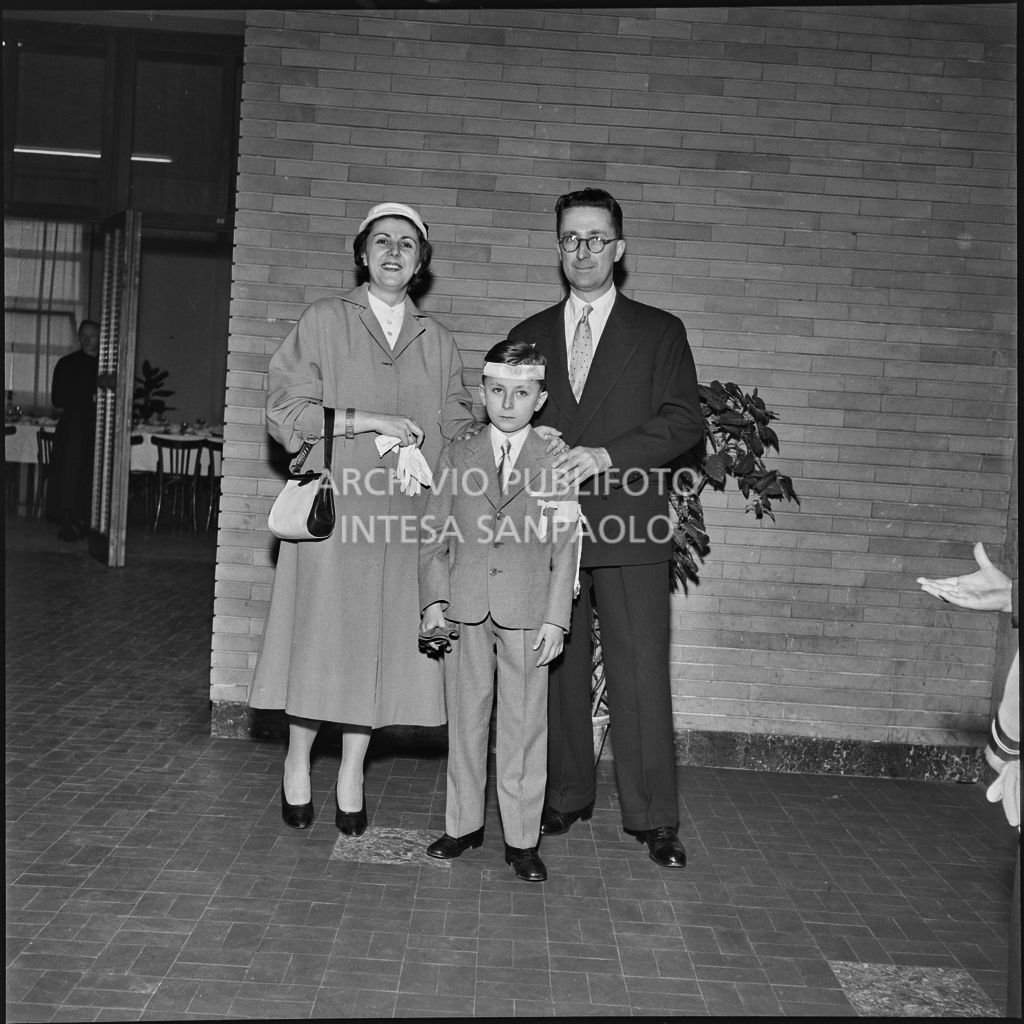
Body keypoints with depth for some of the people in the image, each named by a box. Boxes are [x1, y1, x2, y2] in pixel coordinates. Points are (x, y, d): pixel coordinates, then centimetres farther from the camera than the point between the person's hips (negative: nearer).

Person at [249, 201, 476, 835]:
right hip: (332, 507, -2)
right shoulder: (325, 322, 6)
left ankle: (351, 774, 17)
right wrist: (368, 420, -11)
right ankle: (297, 763, 21)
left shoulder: (438, 342, 15)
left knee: (382, 644, 3)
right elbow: (285, 411, -2)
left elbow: (459, 428, 13)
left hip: (405, 516, 2)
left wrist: (419, 446, -7)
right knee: (319, 640, 1)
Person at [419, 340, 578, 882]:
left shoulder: (556, 461, 3)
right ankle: (464, 824, 24)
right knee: (465, 718, 10)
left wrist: (556, 618, -5)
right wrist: (433, 599, -2)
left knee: (524, 724, 2)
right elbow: (434, 536, 8)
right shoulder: (456, 456, 9)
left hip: (527, 612, -2)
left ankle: (522, 838, 13)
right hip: (465, 608, 2)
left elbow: (565, 547, 1)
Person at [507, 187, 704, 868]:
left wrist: (606, 455, -14)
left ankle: (654, 819, 4)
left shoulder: (659, 332, 7)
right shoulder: (529, 336, 17)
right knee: (558, 671, 7)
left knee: (642, 676, -5)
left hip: (629, 530, -3)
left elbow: (686, 420, -2)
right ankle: (566, 799, 21)